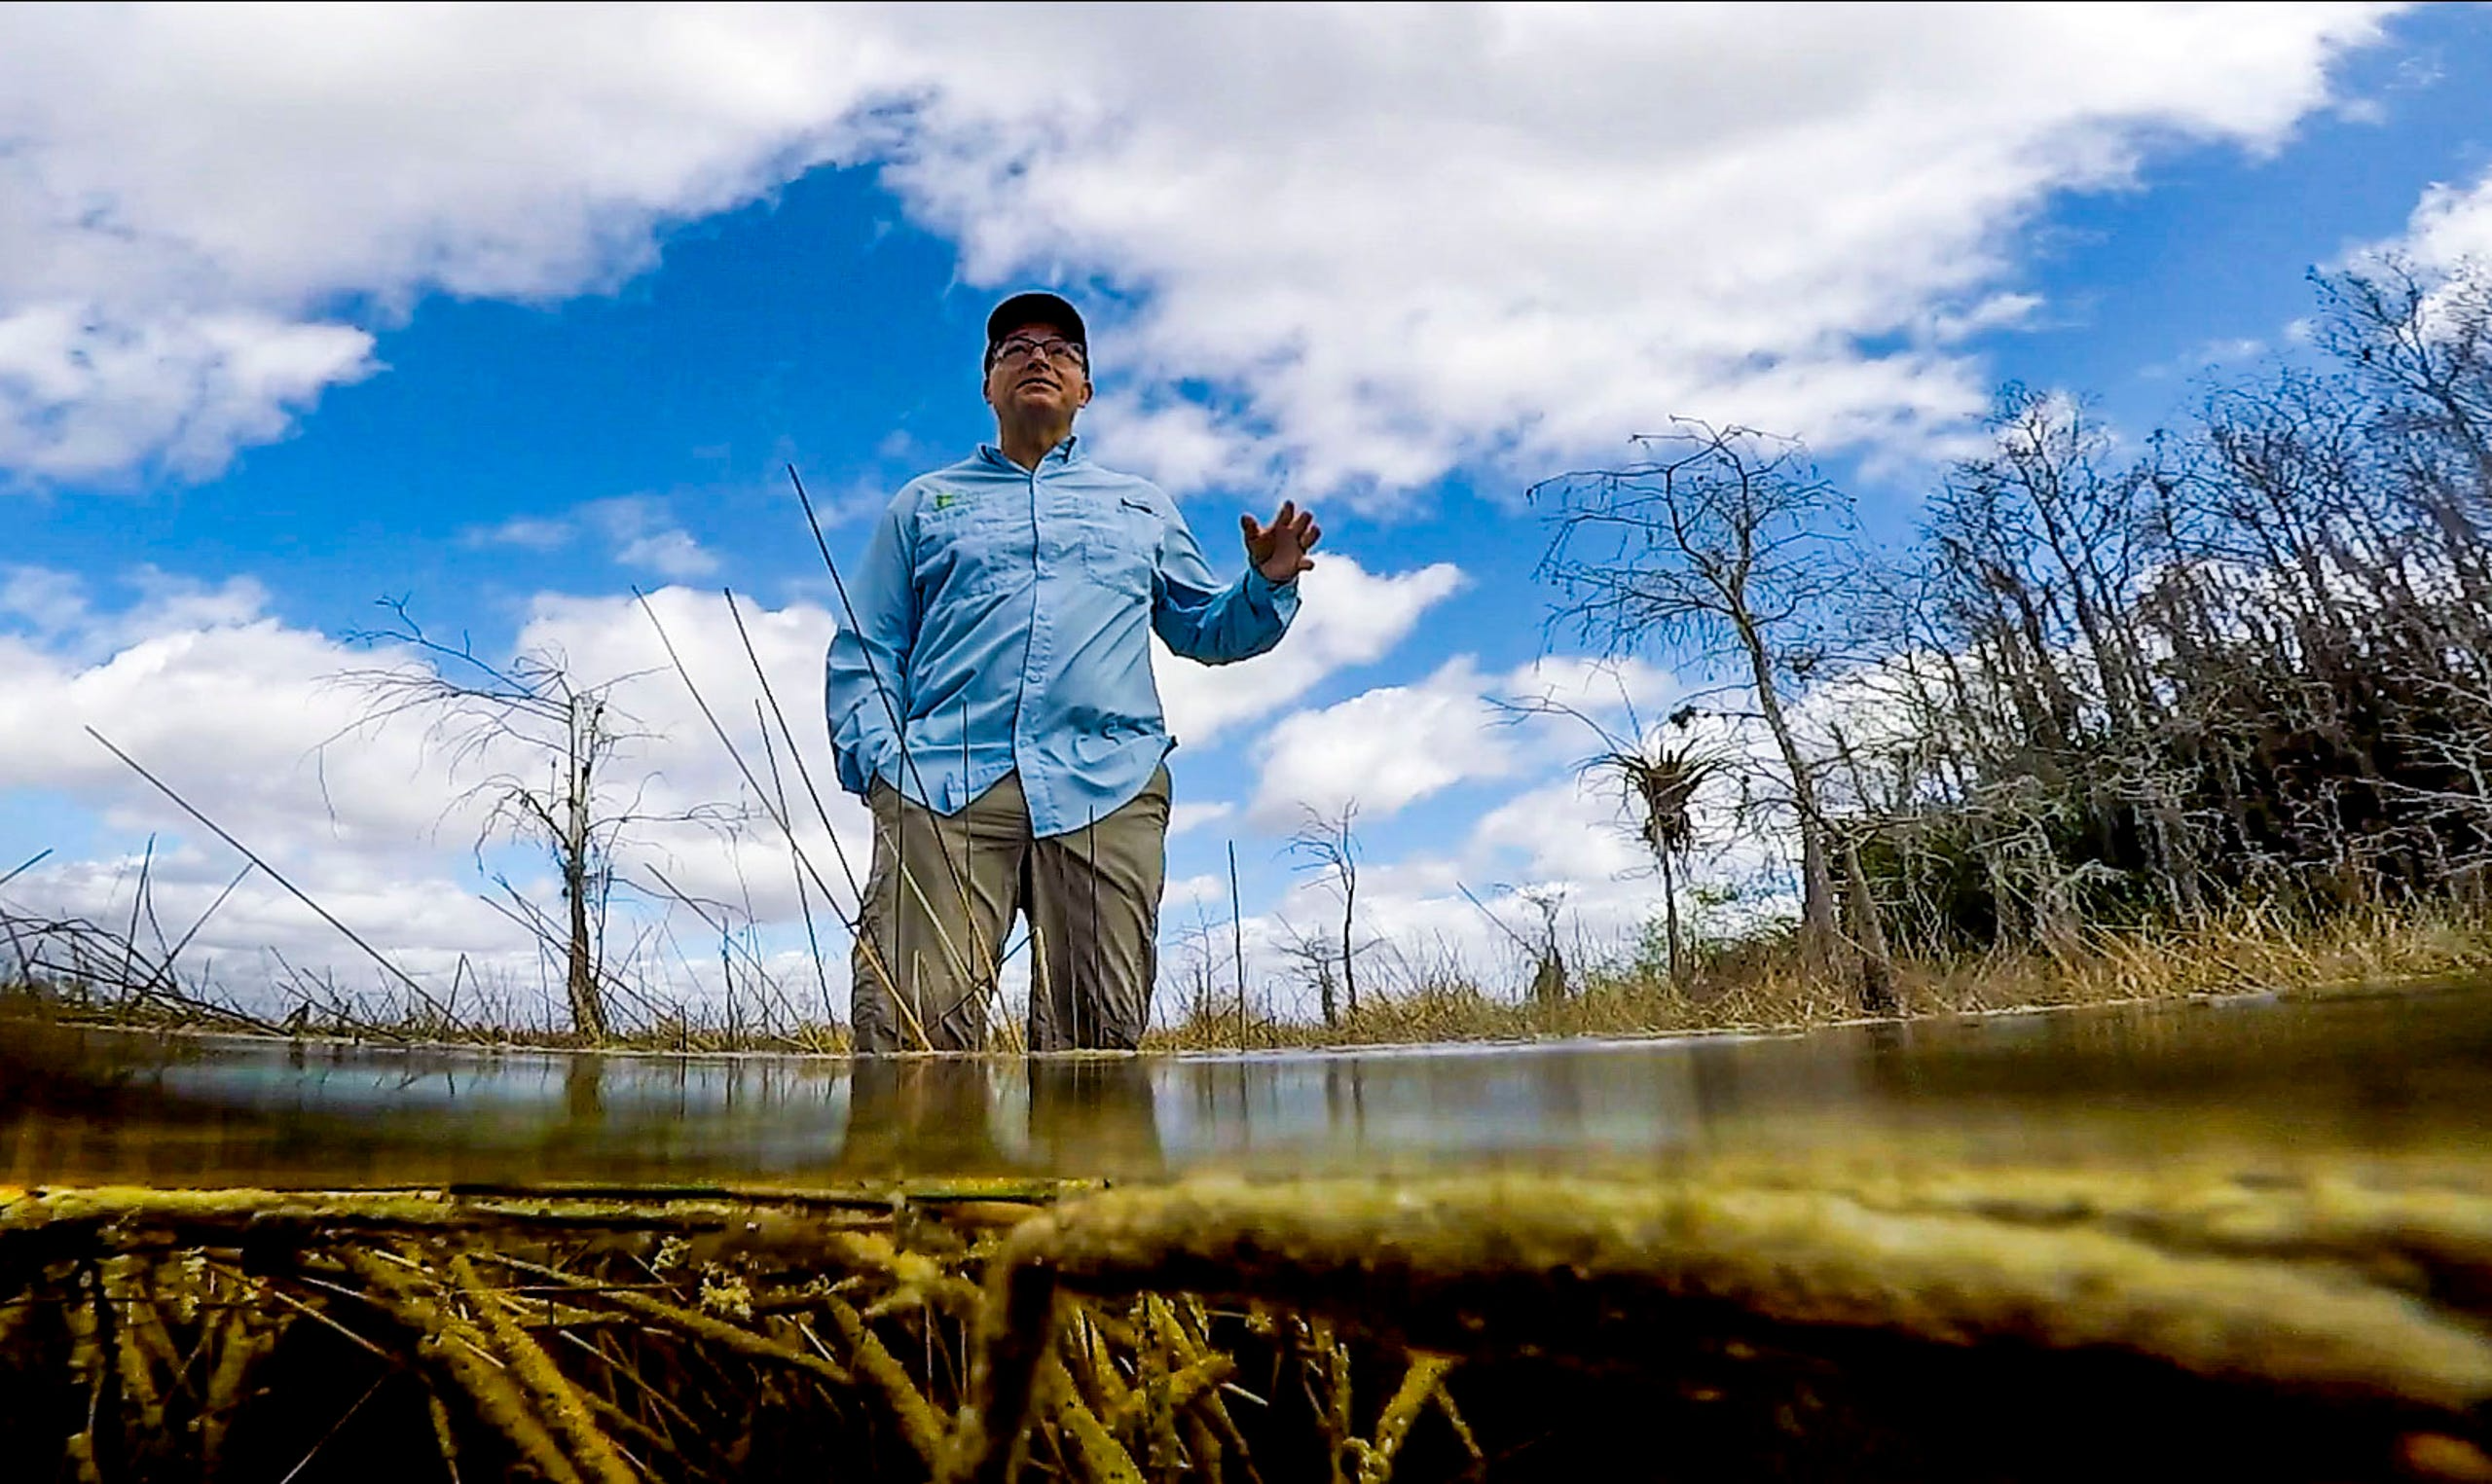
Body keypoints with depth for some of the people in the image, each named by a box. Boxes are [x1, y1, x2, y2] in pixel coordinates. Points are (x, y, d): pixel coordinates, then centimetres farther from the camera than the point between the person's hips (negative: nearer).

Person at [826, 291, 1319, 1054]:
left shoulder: (1143, 506, 28)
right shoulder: (924, 502, 25)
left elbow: (1209, 630, 27)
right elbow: (865, 648, 16)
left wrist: (1268, 585, 5)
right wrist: (874, 758, -1)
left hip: (1108, 789, 1)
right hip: (941, 783, 0)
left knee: (1097, 1041, -7)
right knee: (910, 1027, -15)